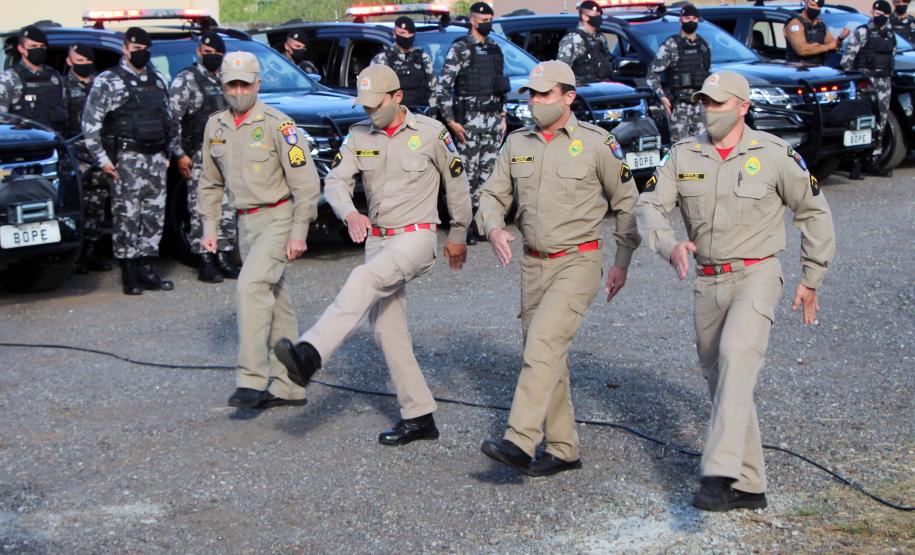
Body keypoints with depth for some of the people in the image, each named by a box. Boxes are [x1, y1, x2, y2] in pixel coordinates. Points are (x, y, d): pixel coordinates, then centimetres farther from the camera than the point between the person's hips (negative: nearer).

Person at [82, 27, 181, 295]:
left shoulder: (157, 80, 16)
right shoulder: (108, 81, -3)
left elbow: (169, 118, 23)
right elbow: (90, 122, -6)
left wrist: (172, 150, 16)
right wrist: (102, 159, -10)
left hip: (156, 157, 6)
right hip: (126, 159, -6)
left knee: (154, 214, 5)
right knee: (127, 215, -6)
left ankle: (146, 268, 14)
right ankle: (129, 274, -1)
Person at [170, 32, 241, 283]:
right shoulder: (186, 80, -2)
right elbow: (172, 118, -7)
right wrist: (180, 154, -13)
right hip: (200, 156, -6)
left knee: (227, 210, 6)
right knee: (201, 210, -5)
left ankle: (224, 258, 15)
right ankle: (204, 263, -1)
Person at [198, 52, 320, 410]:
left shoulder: (277, 125, -12)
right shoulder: (215, 127, 8)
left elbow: (305, 182, -13)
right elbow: (210, 183, 18)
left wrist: (299, 233, -15)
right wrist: (210, 227, 12)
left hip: (279, 217, -7)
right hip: (246, 222, 7)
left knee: (251, 286, -23)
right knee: (274, 300, 11)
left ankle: (252, 379, -20)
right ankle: (287, 387, 17)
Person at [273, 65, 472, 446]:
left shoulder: (430, 132, -4)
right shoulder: (359, 136, 6)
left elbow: (456, 183, 6)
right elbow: (336, 181, -3)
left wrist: (458, 235, 14)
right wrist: (350, 213, -24)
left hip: (416, 238, -6)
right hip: (377, 239, 6)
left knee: (364, 279, -33)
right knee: (387, 331, 5)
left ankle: (310, 354, -47)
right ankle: (418, 417, 14)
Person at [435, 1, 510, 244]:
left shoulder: (495, 49, 15)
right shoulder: (460, 48, -6)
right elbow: (443, 86, -11)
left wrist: (503, 116, 17)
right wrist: (451, 121, -15)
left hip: (493, 120, 7)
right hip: (469, 121, -7)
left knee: (488, 172, 8)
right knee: (468, 173, -5)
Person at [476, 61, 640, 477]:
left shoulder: (597, 144, -6)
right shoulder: (518, 143, 7)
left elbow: (627, 202, 3)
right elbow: (492, 195, 11)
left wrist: (623, 260, 1)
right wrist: (494, 228, -11)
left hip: (579, 262, -6)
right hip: (533, 263, 6)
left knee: (543, 345, -21)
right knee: (545, 354, 9)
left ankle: (520, 442, -24)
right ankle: (563, 450, 19)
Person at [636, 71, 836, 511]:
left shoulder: (774, 155, -6)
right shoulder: (684, 155, 3)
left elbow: (814, 213, 5)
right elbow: (648, 206, 3)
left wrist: (811, 280, 6)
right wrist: (669, 245, -18)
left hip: (756, 275, -5)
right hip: (707, 281, 5)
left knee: (736, 355, -28)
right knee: (719, 379, 9)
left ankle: (719, 475, -35)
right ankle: (749, 486, 21)